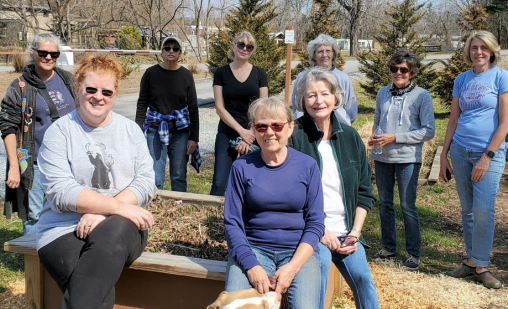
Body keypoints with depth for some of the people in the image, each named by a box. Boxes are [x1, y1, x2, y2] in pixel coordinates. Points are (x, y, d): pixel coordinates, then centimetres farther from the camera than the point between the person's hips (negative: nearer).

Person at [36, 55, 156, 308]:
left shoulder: (130, 130, 13)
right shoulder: (59, 132, 4)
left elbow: (146, 181, 2)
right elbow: (60, 192, -8)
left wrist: (102, 213, -14)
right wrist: (118, 206, -17)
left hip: (121, 225, 3)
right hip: (65, 230, -2)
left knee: (114, 231, -35)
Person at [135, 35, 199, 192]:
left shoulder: (186, 75, 3)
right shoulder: (151, 73, 0)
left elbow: (193, 108, 4)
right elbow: (142, 104, 2)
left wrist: (194, 137, -1)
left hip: (180, 130, 1)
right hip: (155, 129, -1)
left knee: (179, 177, 6)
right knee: (155, 179, -5)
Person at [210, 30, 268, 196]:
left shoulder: (259, 74, 6)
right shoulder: (221, 73, 3)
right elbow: (220, 107, -3)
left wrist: (251, 135, -10)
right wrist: (242, 131, -11)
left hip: (254, 133, 1)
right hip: (227, 132, -1)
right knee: (219, 184, -7)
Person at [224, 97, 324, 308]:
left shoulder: (307, 166, 2)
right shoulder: (242, 167, 1)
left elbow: (315, 223, 0)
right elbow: (232, 222, -1)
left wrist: (292, 267, -13)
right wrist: (251, 266, -16)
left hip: (299, 251, 1)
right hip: (253, 248, 0)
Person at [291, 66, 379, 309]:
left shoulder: (350, 137, 8)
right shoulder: (295, 137, -7)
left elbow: (364, 191, 11)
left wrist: (355, 232, 0)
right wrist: (319, 232, -12)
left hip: (345, 232, 4)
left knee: (363, 279, -14)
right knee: (320, 258, -31)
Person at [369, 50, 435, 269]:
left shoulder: (422, 96, -5)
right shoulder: (383, 93, 9)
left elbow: (429, 131, -8)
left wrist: (395, 137, -15)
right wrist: (374, 136, -2)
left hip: (407, 158, -5)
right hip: (382, 157, 5)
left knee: (407, 206, -2)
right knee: (384, 203, 12)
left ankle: (414, 253, 12)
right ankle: (389, 247, 26)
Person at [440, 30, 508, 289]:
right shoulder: (461, 80, 9)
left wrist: (487, 157, -13)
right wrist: (444, 155, 8)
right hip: (460, 151, 4)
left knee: (483, 210, -7)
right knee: (467, 209, 9)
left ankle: (480, 265, 6)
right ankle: (472, 260, 20)